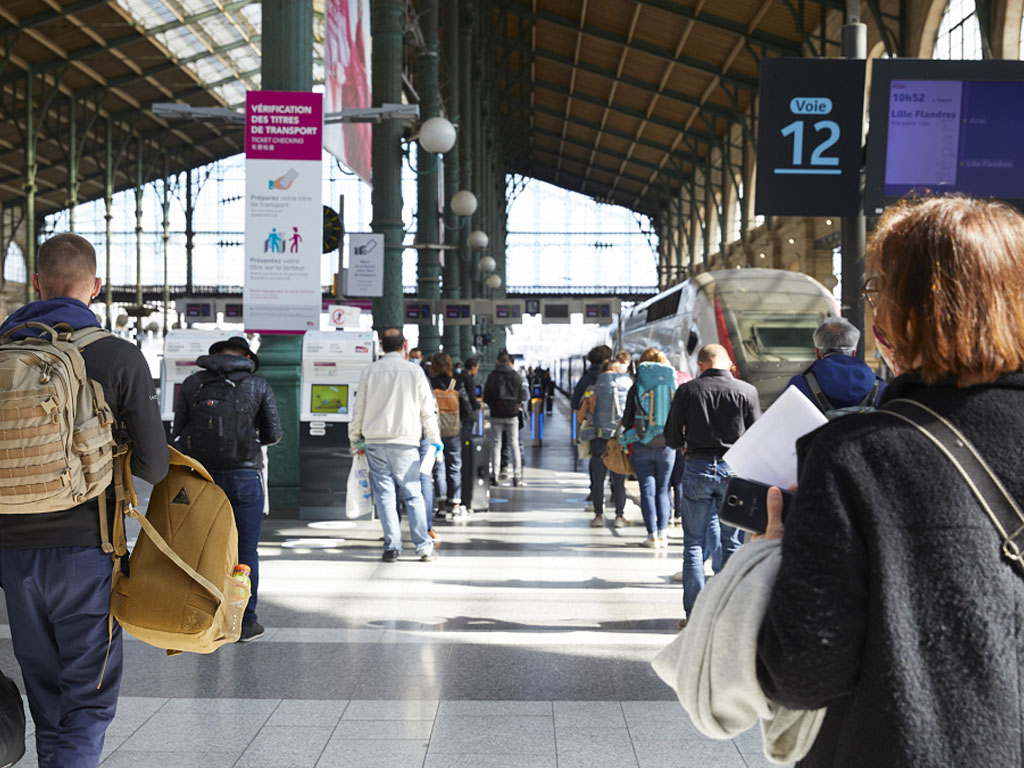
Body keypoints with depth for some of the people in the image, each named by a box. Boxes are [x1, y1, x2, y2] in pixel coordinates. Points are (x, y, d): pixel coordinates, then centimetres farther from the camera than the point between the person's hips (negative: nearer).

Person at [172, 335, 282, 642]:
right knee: (245, 550, 5)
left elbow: (178, 432, 5)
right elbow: (274, 433, 4)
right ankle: (245, 622, 9)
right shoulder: (257, 386, 0)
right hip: (244, 475, -2)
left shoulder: (191, 384, 4)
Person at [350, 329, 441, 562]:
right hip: (405, 441, -1)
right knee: (413, 494, 3)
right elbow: (427, 408, 3)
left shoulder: (370, 371, 5)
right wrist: (435, 439, 11)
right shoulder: (414, 370, 2)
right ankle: (424, 546, 1)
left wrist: (355, 438, 20)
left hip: (375, 440, 1)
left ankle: (392, 546, 0)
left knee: (384, 493, 3)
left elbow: (359, 408, 9)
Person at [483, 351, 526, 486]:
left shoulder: (492, 376, -4)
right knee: (514, 445, 6)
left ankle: (494, 476, 0)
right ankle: (517, 476, 2)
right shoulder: (516, 376, 0)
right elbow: (520, 398, 3)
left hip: (496, 416, -1)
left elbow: (486, 398, 0)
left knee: (496, 445, 4)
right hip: (512, 415, 1)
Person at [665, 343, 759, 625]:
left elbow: (672, 440, 0)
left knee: (694, 543, 7)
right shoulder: (747, 391, -3)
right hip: (734, 469, 1)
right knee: (732, 543, 11)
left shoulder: (687, 391, -4)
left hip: (697, 468, -1)